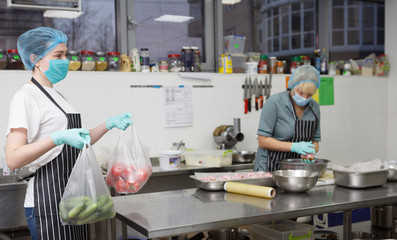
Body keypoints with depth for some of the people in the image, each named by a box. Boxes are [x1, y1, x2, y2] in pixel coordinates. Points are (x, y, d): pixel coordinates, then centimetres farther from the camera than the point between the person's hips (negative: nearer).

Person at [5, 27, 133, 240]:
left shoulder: (54, 95, 16)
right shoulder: (26, 97, -11)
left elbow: (77, 146, 18)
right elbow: (13, 159, -21)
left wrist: (109, 124, 8)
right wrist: (58, 138, -31)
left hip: (71, 198, 9)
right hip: (48, 203, -8)